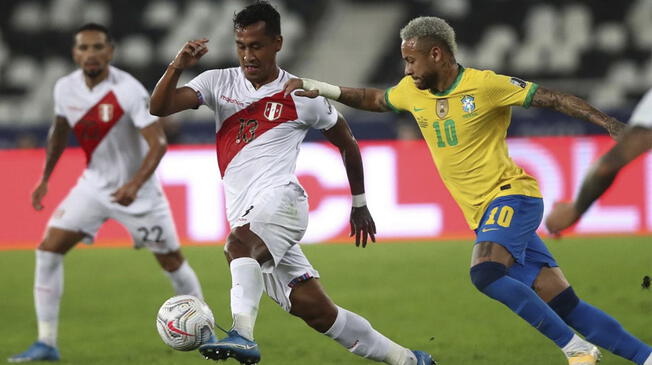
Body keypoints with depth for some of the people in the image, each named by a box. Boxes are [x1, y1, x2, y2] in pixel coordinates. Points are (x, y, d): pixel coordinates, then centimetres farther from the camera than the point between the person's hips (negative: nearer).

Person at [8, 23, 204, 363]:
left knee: (171, 261, 4)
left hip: (137, 191, -4)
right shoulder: (65, 88, -6)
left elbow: (158, 143, -27)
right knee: (48, 250, -9)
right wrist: (45, 178, 15)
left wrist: (134, 185, -39)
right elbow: (59, 131, 15)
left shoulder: (128, 91, -24)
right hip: (93, 185, 5)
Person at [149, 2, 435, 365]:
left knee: (239, 244, -38)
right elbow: (159, 107, 0)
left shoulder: (302, 96, 4)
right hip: (247, 221, 4)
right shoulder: (219, 83, 12)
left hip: (280, 199, -4)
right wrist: (177, 67, -18)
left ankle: (242, 335, -57)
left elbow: (347, 143, 19)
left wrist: (359, 203, 25)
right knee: (316, 310, 2)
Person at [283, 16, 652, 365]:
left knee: (485, 273, -30)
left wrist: (611, 123, -18)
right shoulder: (413, 92, 9)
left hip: (511, 196, -6)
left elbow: (554, 98, -10)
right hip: (485, 214, 6)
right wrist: (321, 89, 15)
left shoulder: (486, 85, -11)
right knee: (564, 305, -1)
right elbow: (373, 99, 28)